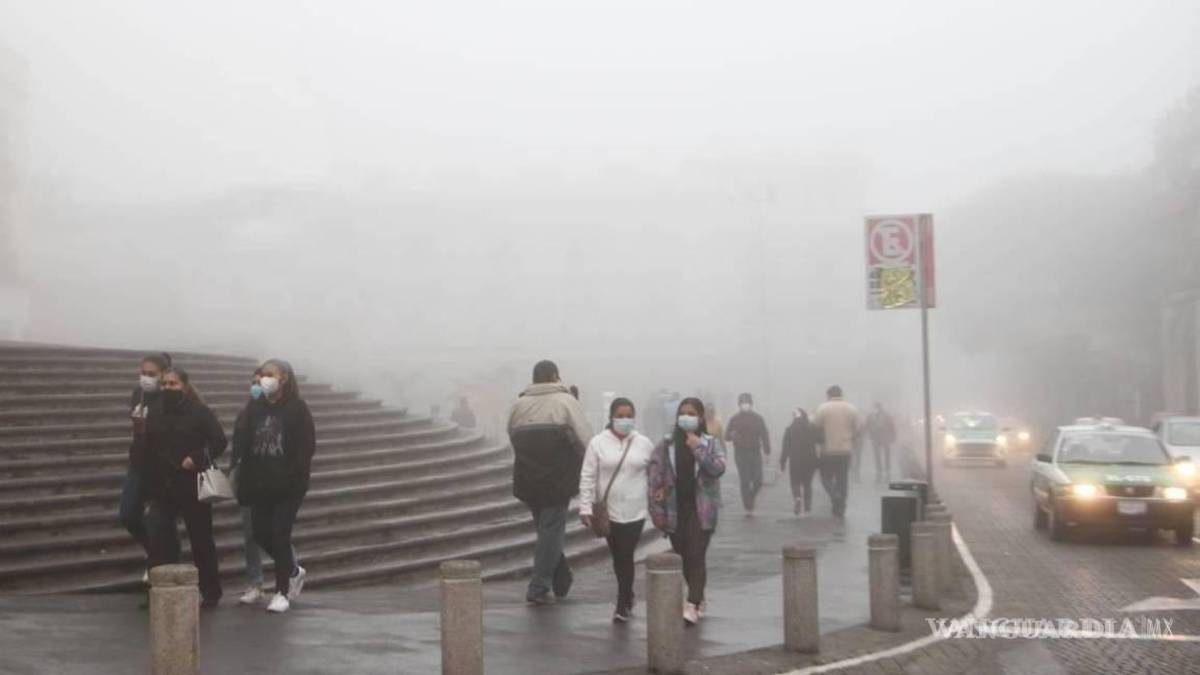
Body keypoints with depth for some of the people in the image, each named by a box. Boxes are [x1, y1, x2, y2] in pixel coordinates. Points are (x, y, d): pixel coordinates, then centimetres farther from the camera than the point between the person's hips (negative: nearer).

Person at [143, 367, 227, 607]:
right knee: (156, 535, -6)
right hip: (162, 487, 4)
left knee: (201, 538, 5)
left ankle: (210, 592, 17)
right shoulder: (155, 413, 6)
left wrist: (196, 459, -22)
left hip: (193, 486, -4)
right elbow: (148, 448, 10)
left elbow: (219, 441, -9)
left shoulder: (199, 412, -7)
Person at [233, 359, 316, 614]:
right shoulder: (254, 407, 7)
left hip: (288, 486, -5)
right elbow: (242, 442, 5)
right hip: (259, 484, 5)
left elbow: (307, 446, -9)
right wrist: (245, 478, -3)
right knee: (261, 533, 6)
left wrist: (294, 477, -18)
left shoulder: (297, 408, -6)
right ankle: (293, 571, 31)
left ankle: (282, 592, 8)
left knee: (280, 535, -4)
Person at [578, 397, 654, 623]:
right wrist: (585, 507, -7)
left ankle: (622, 606, 1)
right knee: (617, 557, 12)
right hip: (607, 511, 1)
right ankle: (628, 596, 32)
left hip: (634, 511, -1)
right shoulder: (598, 443, -3)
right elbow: (587, 477, -3)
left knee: (626, 557, -5)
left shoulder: (644, 444, 1)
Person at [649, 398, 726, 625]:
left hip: (701, 510, -3)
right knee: (684, 559, 10)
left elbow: (718, 468, -14)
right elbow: (654, 473, 3)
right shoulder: (667, 444, 6)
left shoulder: (712, 443, 1)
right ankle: (700, 600, 27)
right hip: (675, 510, 3)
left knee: (696, 557, -12)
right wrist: (657, 508, -5)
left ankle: (692, 606, -16)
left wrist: (698, 449, -19)